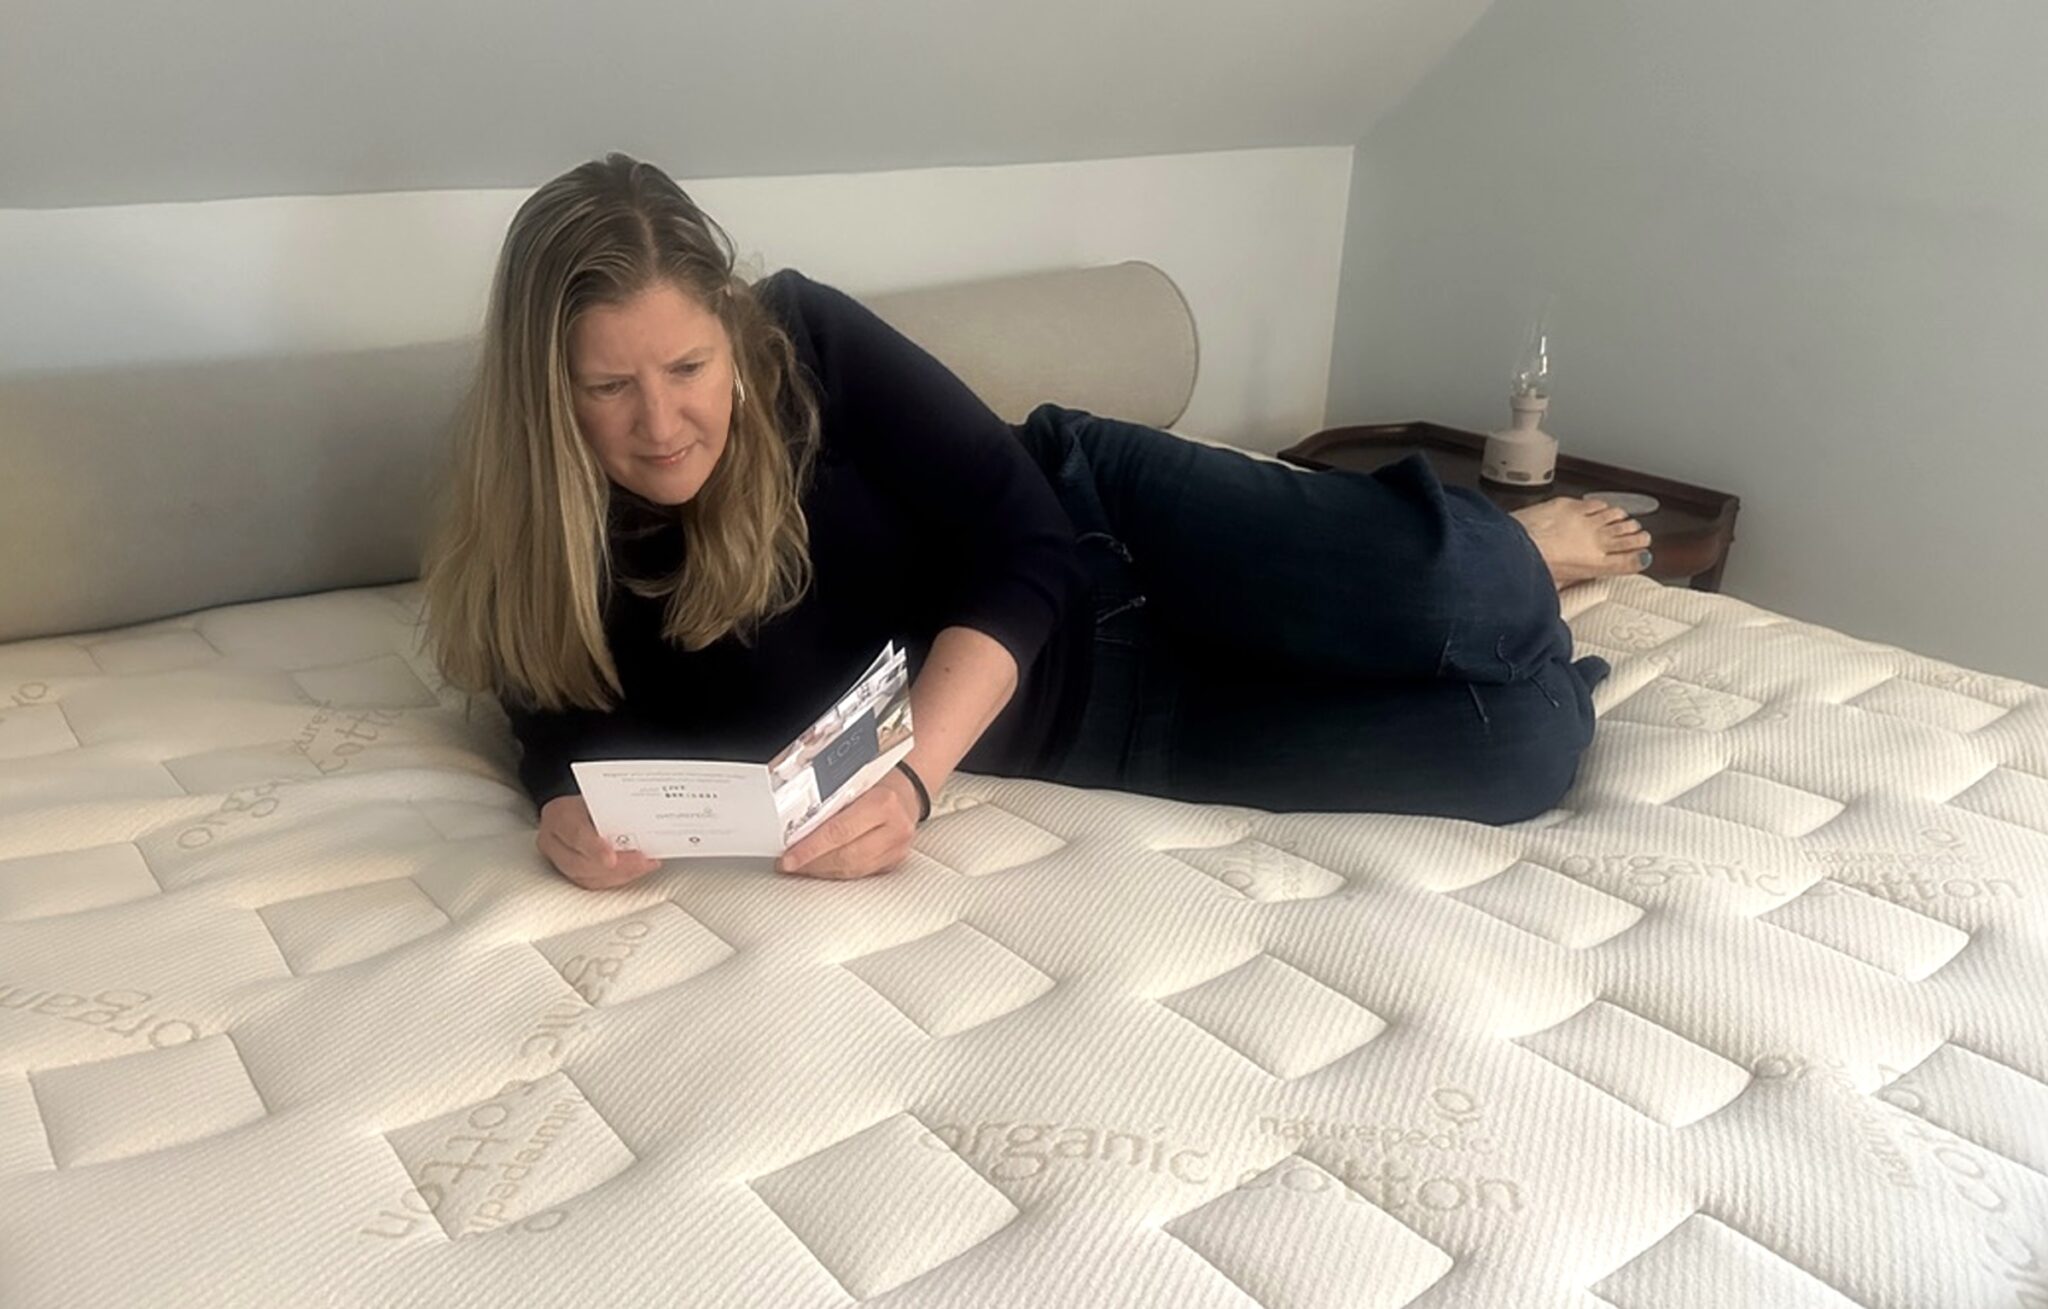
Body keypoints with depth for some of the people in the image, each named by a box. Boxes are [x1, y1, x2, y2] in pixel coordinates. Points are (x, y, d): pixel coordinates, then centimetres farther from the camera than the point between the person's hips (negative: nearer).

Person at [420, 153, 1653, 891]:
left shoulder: (804, 336, -20)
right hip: (1041, 733, 1)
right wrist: (572, 814, -37)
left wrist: (908, 774, -36)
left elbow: (1022, 549, -22)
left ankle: (1521, 556, 13)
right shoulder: (544, 549, -13)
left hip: (1097, 528, 0)